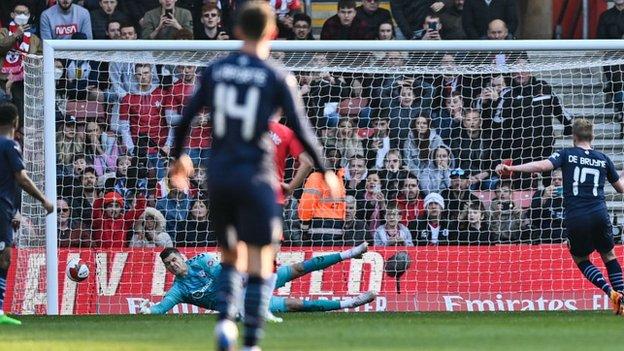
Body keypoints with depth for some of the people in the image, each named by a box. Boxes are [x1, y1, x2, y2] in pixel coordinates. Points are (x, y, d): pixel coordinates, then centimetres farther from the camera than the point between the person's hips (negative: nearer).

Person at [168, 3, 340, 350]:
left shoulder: (216, 71, 5)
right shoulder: (278, 78, -5)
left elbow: (185, 120, 8)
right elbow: (302, 132, -6)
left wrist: (179, 157, 26)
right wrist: (326, 173, 7)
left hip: (219, 178, 4)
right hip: (256, 178, -4)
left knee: (230, 257, 20)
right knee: (259, 267, 1)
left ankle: (225, 320, -3)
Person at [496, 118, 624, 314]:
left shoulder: (567, 154, 4)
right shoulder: (603, 159, 12)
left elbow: (543, 165, -14)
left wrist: (511, 168, -11)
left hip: (576, 218, -2)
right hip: (599, 215, 2)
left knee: (581, 259, 16)